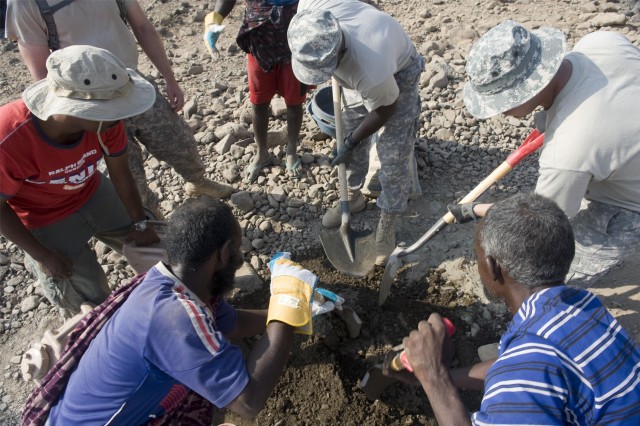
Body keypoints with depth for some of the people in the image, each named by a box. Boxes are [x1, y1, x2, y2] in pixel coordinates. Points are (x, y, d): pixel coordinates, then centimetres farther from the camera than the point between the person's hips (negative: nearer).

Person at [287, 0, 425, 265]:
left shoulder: (370, 68, -45)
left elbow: (386, 109, -24)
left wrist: (351, 142, -14)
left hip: (398, 74, -6)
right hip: (355, 73, 6)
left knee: (393, 157, -4)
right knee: (351, 135, 15)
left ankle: (387, 226, 13)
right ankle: (353, 197, 36)